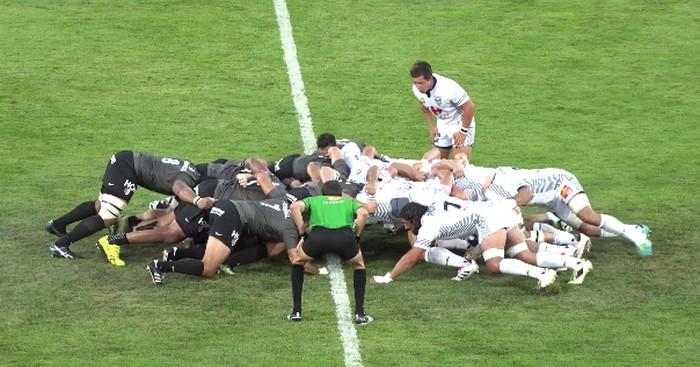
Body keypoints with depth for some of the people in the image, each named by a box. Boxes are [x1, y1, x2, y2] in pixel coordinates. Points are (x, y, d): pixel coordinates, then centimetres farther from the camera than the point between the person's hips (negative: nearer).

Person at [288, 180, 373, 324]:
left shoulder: (313, 200, 36)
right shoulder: (350, 202, 36)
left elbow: (295, 207, 14)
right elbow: (363, 213, 13)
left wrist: (302, 234, 19)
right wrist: (356, 236, 21)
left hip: (318, 236, 0)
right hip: (345, 236, 0)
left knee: (297, 261, 32)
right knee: (358, 264, 33)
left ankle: (296, 312, 25)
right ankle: (360, 314, 23)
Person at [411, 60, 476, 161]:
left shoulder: (448, 88, -34)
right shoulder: (417, 89, -15)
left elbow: (469, 106, -25)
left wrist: (463, 131, -19)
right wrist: (431, 126, 5)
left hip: (460, 124, -6)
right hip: (442, 126, 6)